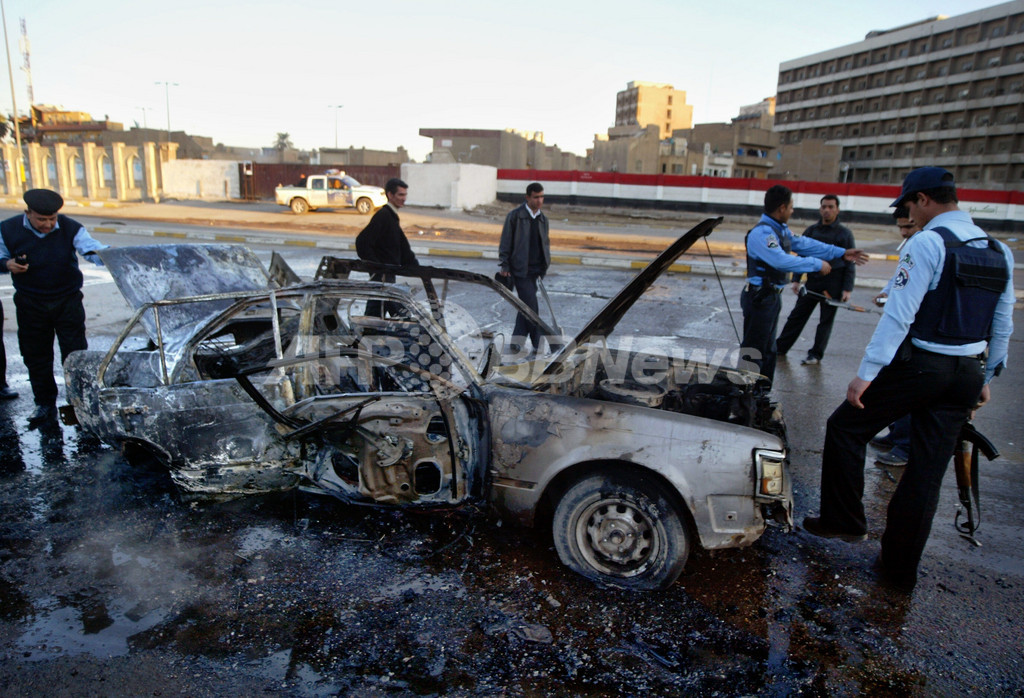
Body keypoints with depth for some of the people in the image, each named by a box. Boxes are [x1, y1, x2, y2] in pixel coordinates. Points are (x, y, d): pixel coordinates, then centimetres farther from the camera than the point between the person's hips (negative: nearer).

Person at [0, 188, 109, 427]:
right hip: (30, 304, 2)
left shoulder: (71, 228, -9)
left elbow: (93, 250, -24)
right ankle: (45, 405, 24)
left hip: (68, 301, -1)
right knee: (35, 356, 9)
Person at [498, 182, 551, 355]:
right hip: (520, 269, -6)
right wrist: (504, 266, -7)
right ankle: (538, 344, -1)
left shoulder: (543, 218, 12)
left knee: (526, 305, 10)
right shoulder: (515, 215, -5)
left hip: (535, 269, 6)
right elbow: (505, 242, -3)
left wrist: (545, 266, 11)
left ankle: (517, 341, 20)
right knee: (531, 306, -9)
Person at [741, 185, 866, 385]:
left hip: (772, 296, 11)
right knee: (754, 352, -6)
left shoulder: (781, 229, 13)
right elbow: (782, 261, -31)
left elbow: (804, 244, 19)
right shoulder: (762, 233, -20)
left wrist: (842, 253, 19)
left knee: (767, 349, 17)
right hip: (759, 297, -11)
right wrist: (817, 264, -21)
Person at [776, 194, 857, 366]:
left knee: (826, 320, 4)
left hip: (833, 284, -3)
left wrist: (847, 289, -7)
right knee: (797, 314, 6)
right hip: (812, 280, 3)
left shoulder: (844, 233, -1)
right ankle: (780, 347, 14)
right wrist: (796, 279, 5)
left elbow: (850, 263, -1)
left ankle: (816, 354, 13)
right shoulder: (811, 231, 8)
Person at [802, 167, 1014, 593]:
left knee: (845, 428, 11)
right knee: (927, 473, 11)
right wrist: (986, 377, 26)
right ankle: (900, 570, 22)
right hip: (966, 374, 7)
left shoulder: (927, 243, -12)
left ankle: (844, 521, 17)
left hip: (918, 365, -7)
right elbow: (1003, 326, 16)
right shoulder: (999, 252, 11)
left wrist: (866, 373, -18)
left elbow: (899, 315, -19)